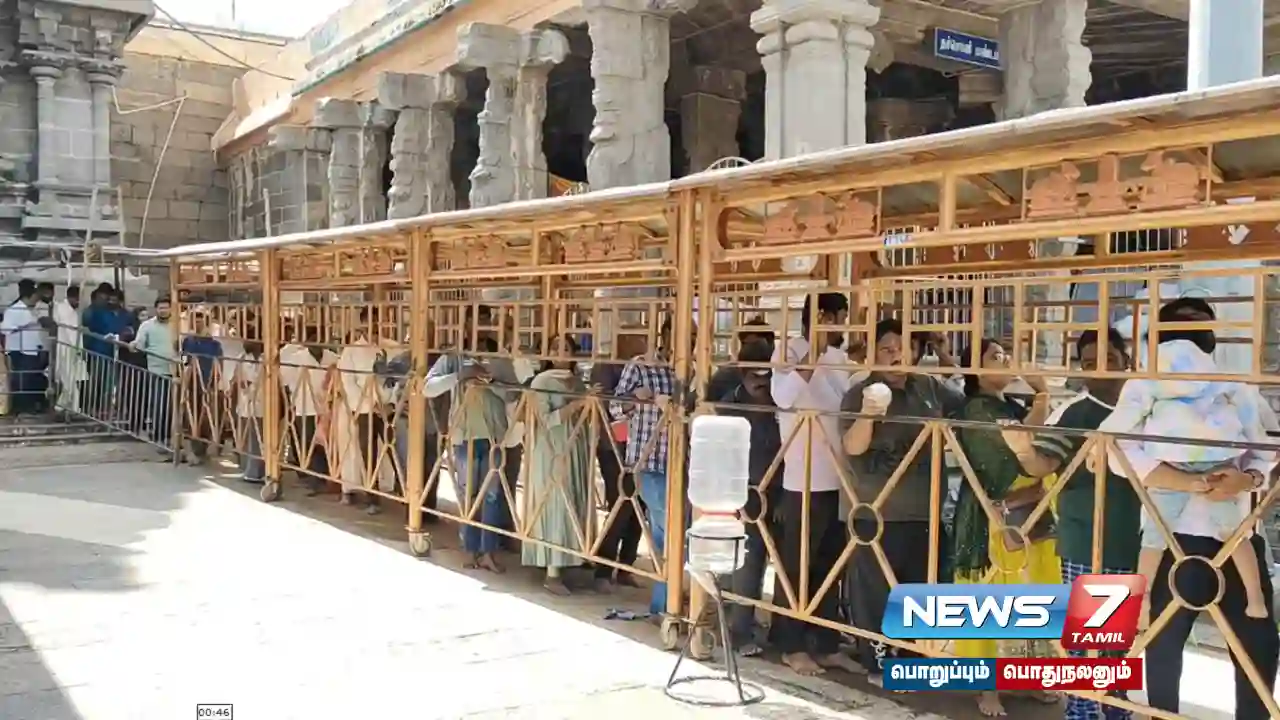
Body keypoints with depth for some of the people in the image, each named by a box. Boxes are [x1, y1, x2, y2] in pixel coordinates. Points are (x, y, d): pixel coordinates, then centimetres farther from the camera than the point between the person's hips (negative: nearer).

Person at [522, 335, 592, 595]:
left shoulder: (578, 382, 13)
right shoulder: (541, 382, -6)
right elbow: (546, 420, -15)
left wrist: (590, 406, -2)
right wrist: (574, 405, -20)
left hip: (576, 451, 7)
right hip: (552, 454, -6)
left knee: (575, 508, 7)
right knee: (556, 508, -6)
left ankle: (564, 565, 17)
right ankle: (552, 574, -2)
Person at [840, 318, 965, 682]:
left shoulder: (929, 387, 5)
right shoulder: (860, 393, -8)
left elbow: (967, 403, 22)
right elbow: (853, 447, -19)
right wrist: (868, 414, -36)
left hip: (925, 512, 5)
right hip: (877, 514, -5)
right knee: (876, 592, 3)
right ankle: (879, 663, 16)